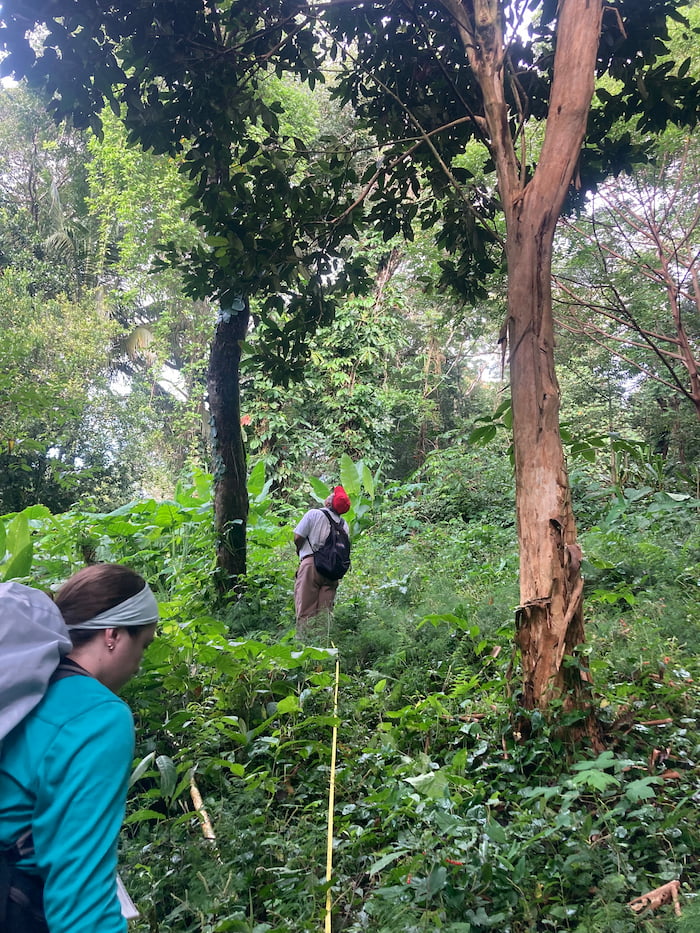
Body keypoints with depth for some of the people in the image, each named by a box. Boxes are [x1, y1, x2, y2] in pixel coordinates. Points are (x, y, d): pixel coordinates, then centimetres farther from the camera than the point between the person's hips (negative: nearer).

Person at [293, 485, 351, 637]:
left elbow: (298, 538, -2)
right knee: (325, 610, 6)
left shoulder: (314, 514, 0)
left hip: (311, 563, -4)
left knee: (305, 609, -5)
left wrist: (300, 551, 17)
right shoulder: (344, 524, 14)